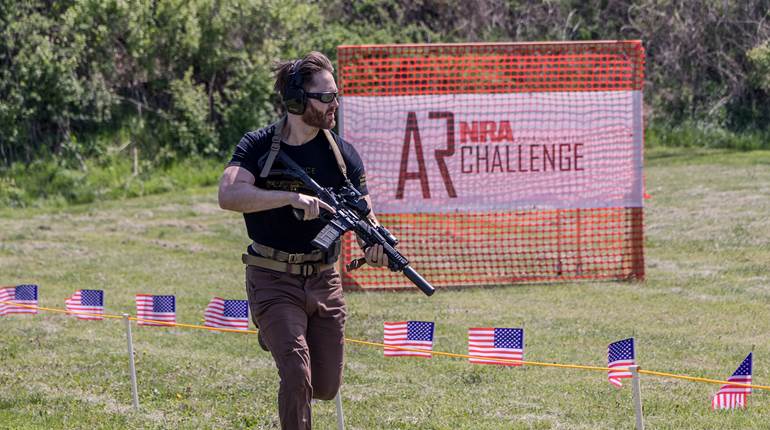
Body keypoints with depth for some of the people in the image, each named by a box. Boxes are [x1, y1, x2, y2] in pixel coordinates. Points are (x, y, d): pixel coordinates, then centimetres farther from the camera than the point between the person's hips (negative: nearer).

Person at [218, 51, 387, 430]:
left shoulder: (342, 153, 1)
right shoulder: (258, 146, -8)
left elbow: (364, 214, 3)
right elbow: (229, 195, -24)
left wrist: (376, 245, -20)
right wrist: (291, 197, -33)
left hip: (323, 280, 4)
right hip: (274, 281, -4)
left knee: (326, 389, 11)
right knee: (298, 379, -19)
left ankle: (278, 341, 43)